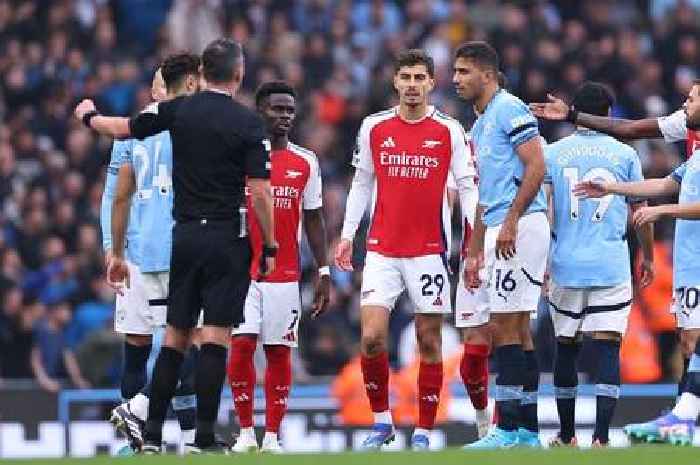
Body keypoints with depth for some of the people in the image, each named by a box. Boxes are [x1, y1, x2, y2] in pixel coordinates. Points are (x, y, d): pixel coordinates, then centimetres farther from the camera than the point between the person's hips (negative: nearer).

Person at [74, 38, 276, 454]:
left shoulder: (178, 110, 3)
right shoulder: (248, 123, -8)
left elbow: (123, 128, 15)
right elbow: (260, 191, -12)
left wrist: (90, 116, 37)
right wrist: (270, 248, -3)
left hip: (185, 235, 4)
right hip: (228, 240, -4)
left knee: (175, 337, 10)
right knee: (216, 338, -3)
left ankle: (153, 435, 10)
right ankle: (204, 439, -6)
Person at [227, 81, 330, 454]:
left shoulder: (305, 162, 7)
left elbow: (313, 219, 12)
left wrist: (324, 272, 7)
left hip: (285, 274, 2)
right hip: (243, 268, -2)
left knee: (279, 352, 2)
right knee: (241, 344, -11)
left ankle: (272, 437, 7)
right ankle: (246, 433, -1)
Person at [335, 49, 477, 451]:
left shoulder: (450, 131, -1)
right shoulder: (374, 127, 5)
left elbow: (467, 187, -1)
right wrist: (347, 234, 10)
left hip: (429, 251, -2)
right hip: (381, 250, 2)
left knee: (429, 341, 1)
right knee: (372, 337, -8)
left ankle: (424, 431, 8)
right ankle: (382, 420, 8)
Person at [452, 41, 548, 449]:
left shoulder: (510, 110, -7)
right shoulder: (480, 126, 23)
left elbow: (536, 167, -17)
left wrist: (511, 221, -22)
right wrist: (474, 253, 25)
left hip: (520, 228, -10)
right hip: (500, 232, 10)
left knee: (505, 327, -12)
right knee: (518, 330, 9)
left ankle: (508, 430, -13)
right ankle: (528, 432, 10)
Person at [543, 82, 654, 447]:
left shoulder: (552, 153, 4)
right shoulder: (625, 154, 3)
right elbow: (640, 210, 9)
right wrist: (648, 257, 22)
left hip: (565, 266, 2)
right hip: (612, 267, -2)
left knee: (566, 348, 14)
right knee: (607, 349, -4)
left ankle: (566, 436, 23)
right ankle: (601, 438, -16)